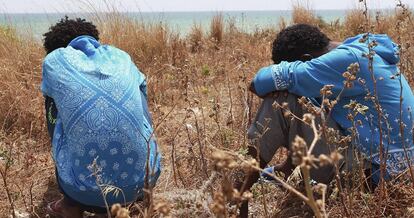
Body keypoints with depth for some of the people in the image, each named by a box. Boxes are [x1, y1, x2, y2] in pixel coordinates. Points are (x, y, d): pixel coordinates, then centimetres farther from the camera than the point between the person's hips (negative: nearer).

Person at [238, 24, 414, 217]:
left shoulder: (348, 59, -20)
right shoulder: (363, 47, 7)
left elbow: (287, 77, -24)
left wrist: (259, 82, -4)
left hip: (371, 169, -10)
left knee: (282, 99, -16)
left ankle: (246, 187, -8)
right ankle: (288, 168, 21)